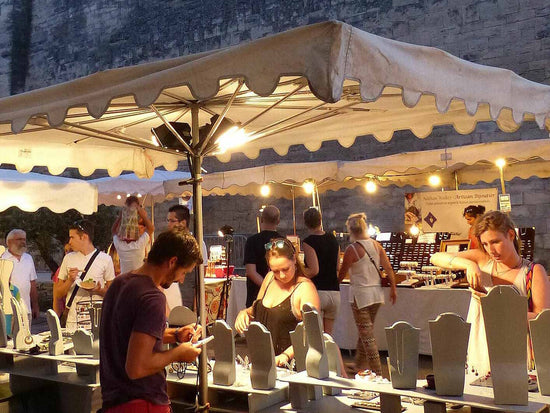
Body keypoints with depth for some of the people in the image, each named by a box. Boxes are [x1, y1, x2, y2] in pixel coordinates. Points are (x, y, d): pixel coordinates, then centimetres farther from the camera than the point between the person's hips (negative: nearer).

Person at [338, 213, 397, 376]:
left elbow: (341, 275, -8)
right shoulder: (376, 245, 4)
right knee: (365, 332, 20)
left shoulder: (352, 249, -13)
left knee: (367, 336, -1)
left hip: (360, 294, -7)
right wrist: (393, 288, 15)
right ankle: (359, 366, 33)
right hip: (376, 292, 7)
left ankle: (377, 373, -1)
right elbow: (388, 268, 6)